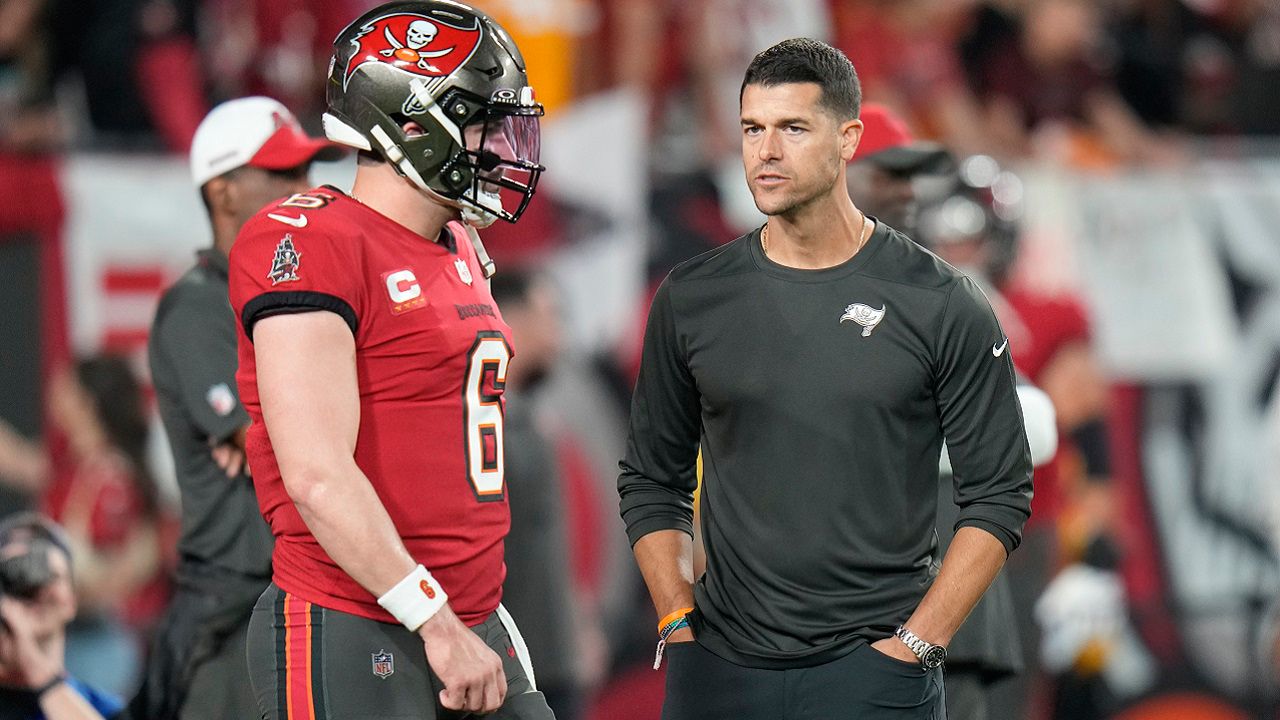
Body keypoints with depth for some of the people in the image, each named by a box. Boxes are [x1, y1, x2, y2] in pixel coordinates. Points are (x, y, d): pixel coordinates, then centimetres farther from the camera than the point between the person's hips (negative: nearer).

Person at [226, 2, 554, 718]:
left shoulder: (460, 253, 16)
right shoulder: (309, 246, -13)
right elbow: (319, 477, -20)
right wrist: (438, 624, -21)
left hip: (472, 624, 9)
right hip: (348, 639, -9)